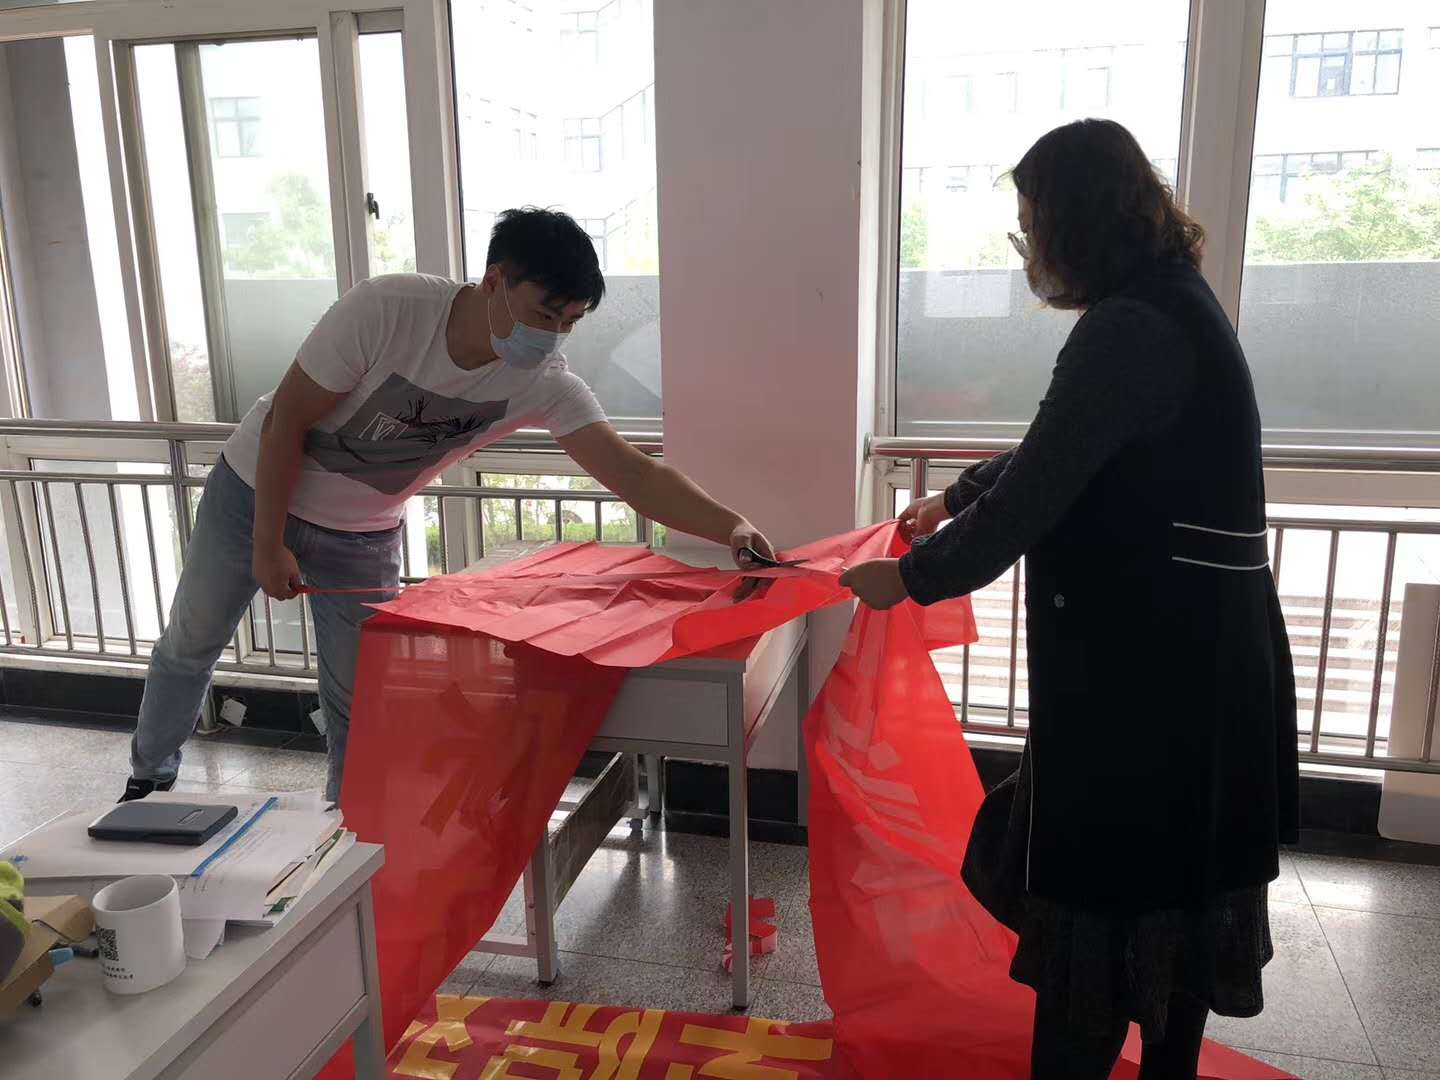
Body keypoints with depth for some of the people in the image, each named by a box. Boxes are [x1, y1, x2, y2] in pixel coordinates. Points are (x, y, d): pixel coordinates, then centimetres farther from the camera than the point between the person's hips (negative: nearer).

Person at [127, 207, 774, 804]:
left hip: (362, 535, 2)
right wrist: (268, 545, -20)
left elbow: (631, 471, -30)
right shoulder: (386, 310, -32)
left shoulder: (543, 384, -23)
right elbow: (285, 420, -23)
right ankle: (151, 776, 45)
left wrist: (730, 526, -45)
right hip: (256, 493, -1)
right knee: (191, 645, 17)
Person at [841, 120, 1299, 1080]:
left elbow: (1033, 497, -21)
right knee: (1175, 873, 21)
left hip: (1147, 659, -10)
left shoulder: (1130, 329, -20)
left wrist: (914, 576, -7)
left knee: (1098, 891, 5)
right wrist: (956, 499, 28)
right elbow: (1057, 457, 21)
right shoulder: (1172, 304, 12)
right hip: (1195, 647, 10)